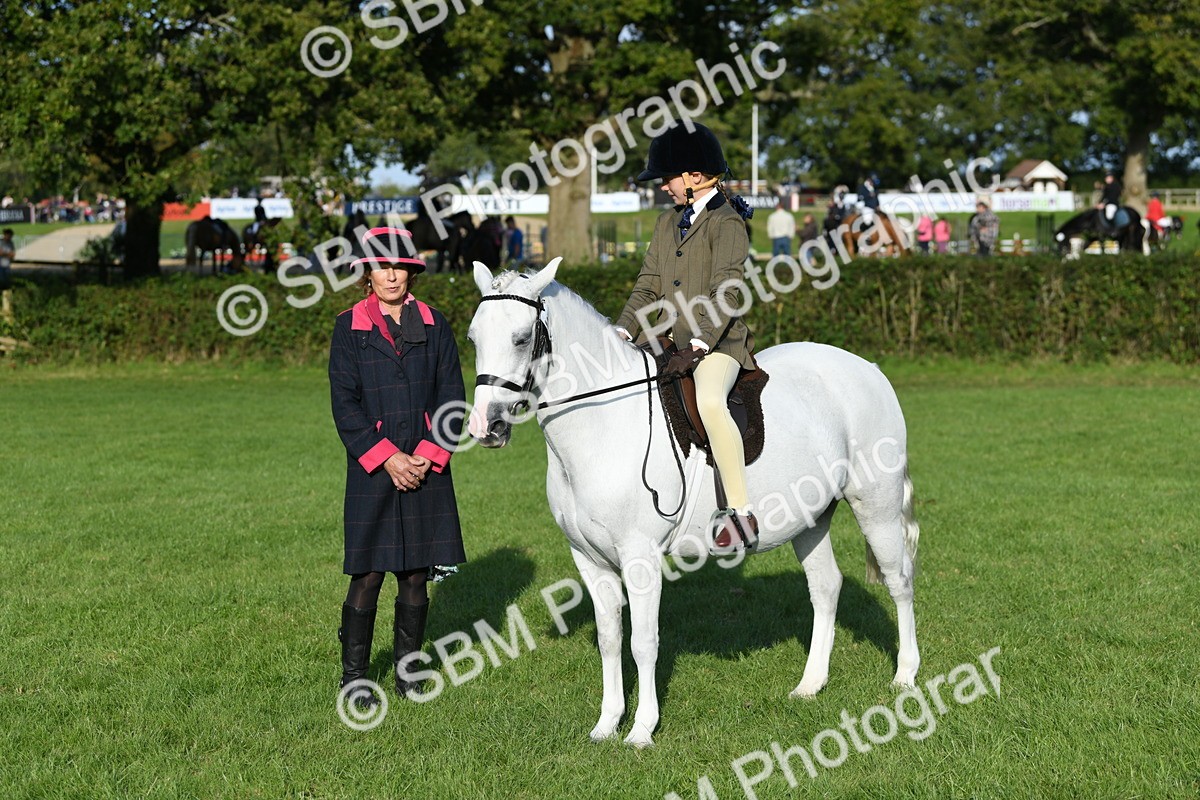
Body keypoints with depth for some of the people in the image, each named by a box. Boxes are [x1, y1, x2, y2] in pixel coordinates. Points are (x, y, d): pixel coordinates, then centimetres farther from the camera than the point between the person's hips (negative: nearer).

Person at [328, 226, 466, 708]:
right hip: (372, 469, -2)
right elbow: (344, 403, -3)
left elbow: (452, 396, 5)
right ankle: (353, 676, 9)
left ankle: (406, 670, 19)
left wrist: (429, 455, -8)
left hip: (426, 468, 2)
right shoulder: (350, 327, 1)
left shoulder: (433, 324, 7)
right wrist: (387, 458, -12)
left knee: (416, 576, 7)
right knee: (368, 576, -2)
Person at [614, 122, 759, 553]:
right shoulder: (668, 222, 16)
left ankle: (742, 513, -32)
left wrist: (696, 348, -26)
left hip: (717, 341, -9)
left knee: (709, 401, -36)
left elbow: (724, 295, -16)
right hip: (669, 339, 9)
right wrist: (621, 333, 0)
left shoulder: (726, 223, -8)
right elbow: (648, 287, 15)